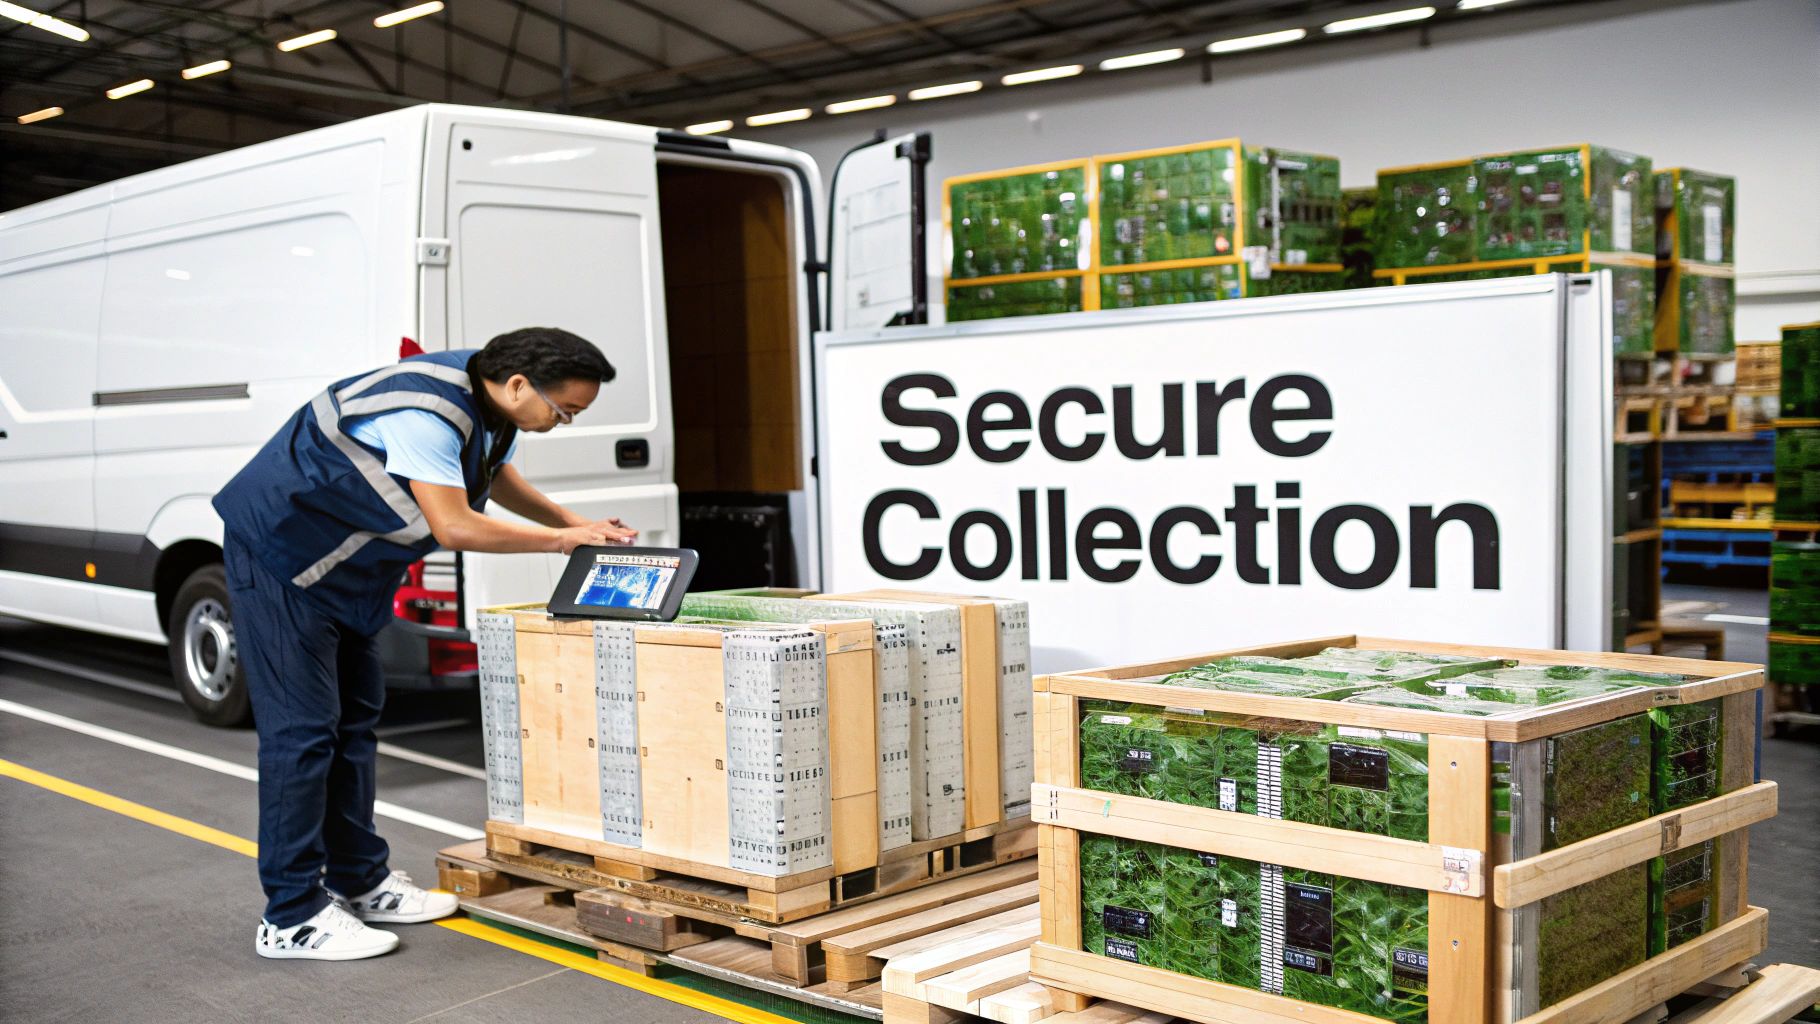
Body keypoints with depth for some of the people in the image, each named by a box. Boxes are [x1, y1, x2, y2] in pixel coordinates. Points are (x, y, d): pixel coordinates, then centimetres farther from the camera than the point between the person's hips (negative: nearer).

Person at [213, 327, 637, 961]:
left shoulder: (489, 402, -1)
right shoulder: (428, 411, -31)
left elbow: (497, 476, 20)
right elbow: (454, 527, -31)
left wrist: (576, 523, 7)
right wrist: (559, 539, -19)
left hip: (346, 565, 10)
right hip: (280, 552, -10)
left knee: (354, 718, 14)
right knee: (301, 730, -10)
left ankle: (358, 882, 24)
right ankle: (291, 919, -4)